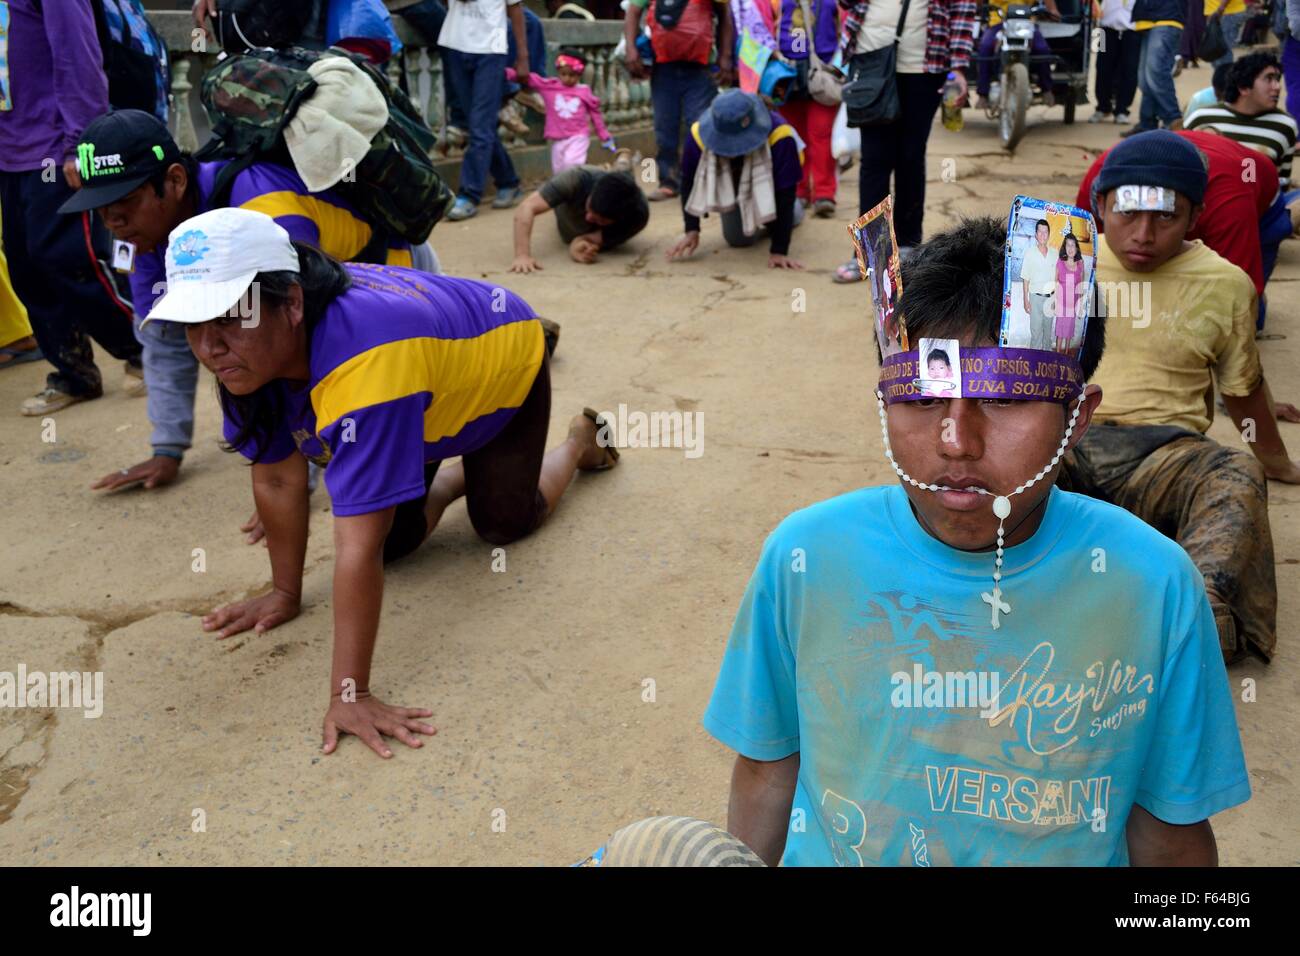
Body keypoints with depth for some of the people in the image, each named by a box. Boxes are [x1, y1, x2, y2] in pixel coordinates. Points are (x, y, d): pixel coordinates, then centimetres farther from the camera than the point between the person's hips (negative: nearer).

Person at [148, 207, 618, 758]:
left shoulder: (365, 363, -49)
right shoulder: (250, 351, -26)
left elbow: (358, 546, -49)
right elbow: (278, 478, -14)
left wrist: (349, 694, -46)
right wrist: (285, 593, -7)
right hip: (426, 412, 6)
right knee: (393, 541, -1)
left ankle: (580, 441, 30)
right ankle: (460, 473, 30)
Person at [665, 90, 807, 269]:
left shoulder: (779, 138, -45)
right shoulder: (699, 136, -37)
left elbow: (784, 196, -39)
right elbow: (689, 183, -19)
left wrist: (779, 251, -41)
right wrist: (691, 230, -23)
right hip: (732, 182, 1)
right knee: (738, 239, 0)